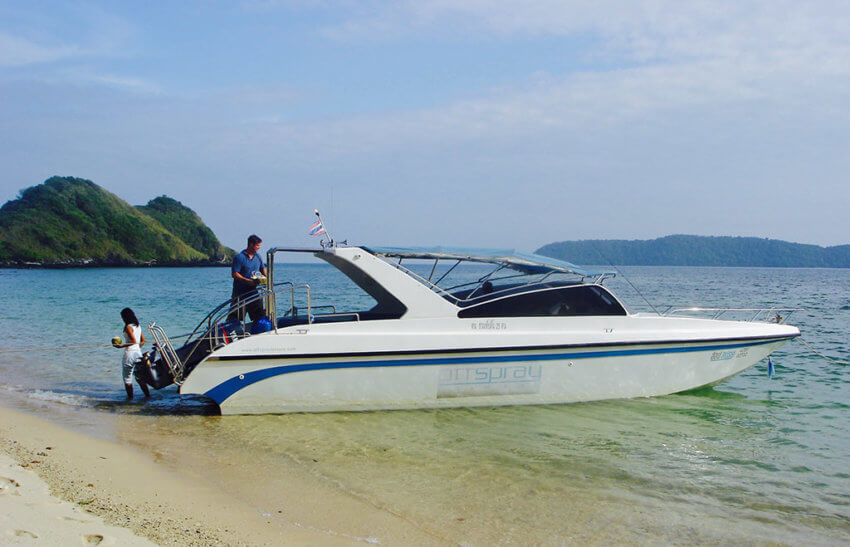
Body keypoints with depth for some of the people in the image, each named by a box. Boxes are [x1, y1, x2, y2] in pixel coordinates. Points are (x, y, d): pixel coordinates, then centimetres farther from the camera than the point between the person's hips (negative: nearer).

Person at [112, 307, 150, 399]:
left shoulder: (128, 327, -13)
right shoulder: (138, 326, 10)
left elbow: (134, 341, -20)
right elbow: (143, 341, 13)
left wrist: (121, 345, -20)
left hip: (130, 353, -8)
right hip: (138, 353, 8)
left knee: (127, 377, 4)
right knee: (139, 376, 15)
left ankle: (130, 396, 6)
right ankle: (147, 394, 13)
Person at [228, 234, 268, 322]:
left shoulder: (258, 257, 11)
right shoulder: (239, 257, -10)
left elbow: (263, 269, 23)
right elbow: (234, 274, -15)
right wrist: (248, 281, -22)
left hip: (253, 292, 6)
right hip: (240, 293, -6)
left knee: (260, 315, 5)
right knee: (235, 317, -4)